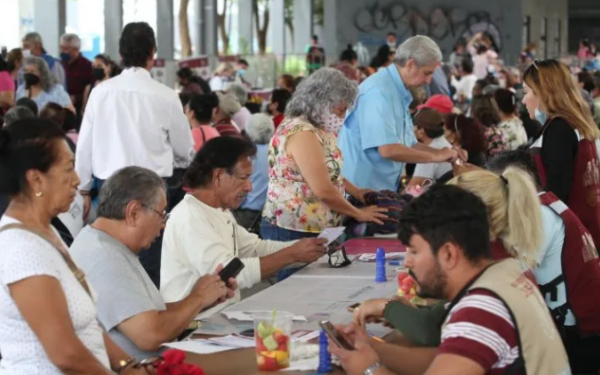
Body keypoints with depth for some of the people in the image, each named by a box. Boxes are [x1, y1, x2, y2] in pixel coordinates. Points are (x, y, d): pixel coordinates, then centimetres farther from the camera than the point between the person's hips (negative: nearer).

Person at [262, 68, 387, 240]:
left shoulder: (319, 129, 11)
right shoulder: (301, 132, -20)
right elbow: (323, 190, -22)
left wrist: (357, 192, 11)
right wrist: (358, 214, -11)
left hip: (315, 230, 10)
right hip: (293, 231, -10)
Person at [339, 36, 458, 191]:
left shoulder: (399, 95, 11)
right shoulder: (379, 92, -19)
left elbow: (409, 145, 17)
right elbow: (388, 149, -27)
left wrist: (444, 153, 2)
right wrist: (435, 156, -15)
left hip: (380, 191, 9)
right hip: (360, 191, -9)